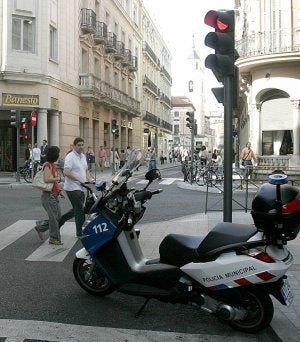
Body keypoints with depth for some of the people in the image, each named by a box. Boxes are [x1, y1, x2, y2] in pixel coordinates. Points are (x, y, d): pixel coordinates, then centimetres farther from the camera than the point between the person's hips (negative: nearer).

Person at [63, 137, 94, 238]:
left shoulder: (83, 156, 16)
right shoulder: (70, 157, -12)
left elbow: (86, 170, 27)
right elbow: (66, 172, -22)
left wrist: (89, 179, 9)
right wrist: (79, 179, -23)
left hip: (81, 188, 9)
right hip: (72, 188, -9)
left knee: (78, 210, 12)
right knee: (79, 211, -5)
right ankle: (80, 232, 5)